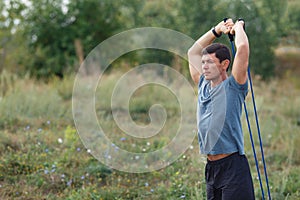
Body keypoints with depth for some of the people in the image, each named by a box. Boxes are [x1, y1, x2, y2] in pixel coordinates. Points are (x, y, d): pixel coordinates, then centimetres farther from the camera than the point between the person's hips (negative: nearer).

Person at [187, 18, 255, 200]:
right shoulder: (203, 86, 12)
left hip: (233, 166, -7)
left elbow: (242, 48, -17)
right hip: (211, 168, 7)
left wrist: (238, 26, 1)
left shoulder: (233, 87, -6)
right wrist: (217, 30, 21)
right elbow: (193, 52, 23)